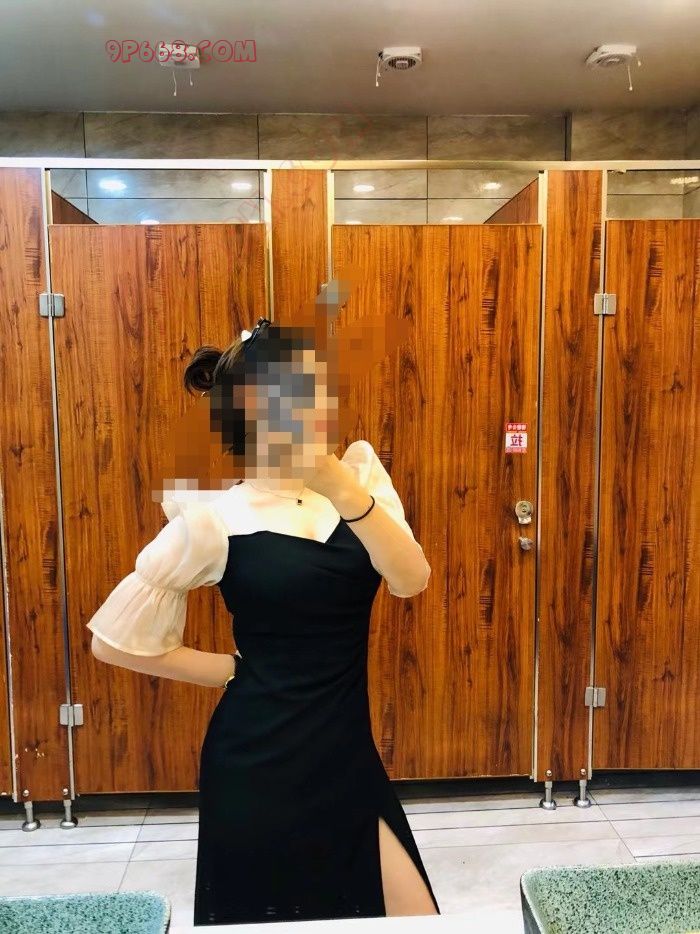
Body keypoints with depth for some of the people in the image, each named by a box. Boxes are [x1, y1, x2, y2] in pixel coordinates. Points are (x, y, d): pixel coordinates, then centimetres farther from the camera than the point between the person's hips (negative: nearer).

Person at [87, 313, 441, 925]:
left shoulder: (359, 470, -2)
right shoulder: (215, 519, -14)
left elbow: (413, 580, -15)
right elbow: (116, 640, -7)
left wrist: (348, 496, -29)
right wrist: (238, 669, -3)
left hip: (348, 752, 4)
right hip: (259, 761, -3)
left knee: (414, 920, 14)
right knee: (267, 919, 18)